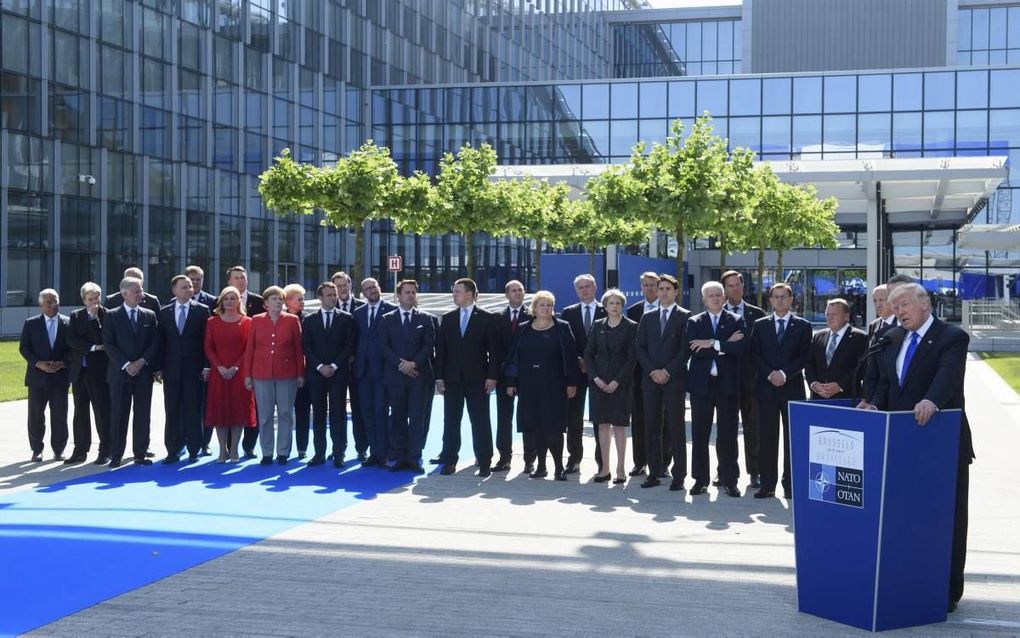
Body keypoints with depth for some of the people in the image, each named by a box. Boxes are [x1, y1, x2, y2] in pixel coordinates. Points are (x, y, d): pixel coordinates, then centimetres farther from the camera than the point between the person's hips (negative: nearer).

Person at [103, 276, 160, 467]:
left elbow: (155, 343, 5)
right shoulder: (112, 316, 3)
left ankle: (141, 453, 9)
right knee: (118, 414, 0)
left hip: (144, 372, 2)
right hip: (120, 372, -2)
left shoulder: (150, 316, 9)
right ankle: (116, 454, 6)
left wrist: (141, 362, -9)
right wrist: (126, 365, -12)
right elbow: (108, 344, -4)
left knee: (142, 414, 3)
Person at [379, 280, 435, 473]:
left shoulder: (426, 319, 9)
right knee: (397, 417, 2)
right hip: (395, 376, 1)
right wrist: (400, 364, -10)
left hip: (419, 375, -1)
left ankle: (414, 458, -1)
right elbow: (384, 346, 2)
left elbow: (429, 346, 1)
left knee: (417, 417, -4)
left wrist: (414, 363, -12)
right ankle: (400, 457, 7)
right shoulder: (387, 319, 9)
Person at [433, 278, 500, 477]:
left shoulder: (486, 318, 0)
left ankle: (484, 462, 5)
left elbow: (494, 350, -2)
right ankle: (449, 460, 11)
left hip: (477, 379, -3)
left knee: (480, 422, 0)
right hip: (452, 378, 3)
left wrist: (492, 376, -9)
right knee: (451, 421, 5)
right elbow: (441, 349, 8)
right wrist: (439, 377, 2)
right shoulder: (448, 318, 9)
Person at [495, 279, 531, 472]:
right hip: (505, 373, 3)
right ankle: (504, 458, 13)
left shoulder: (532, 317, 0)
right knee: (504, 417, 6)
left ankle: (529, 460, 7)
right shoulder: (498, 318, 8)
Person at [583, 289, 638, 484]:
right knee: (602, 425, 4)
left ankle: (620, 470, 2)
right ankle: (605, 469, 10)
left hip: (620, 383, -3)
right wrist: (596, 378, -5)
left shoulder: (630, 327, -1)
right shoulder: (598, 326, 9)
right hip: (599, 381, 3)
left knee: (618, 425, -3)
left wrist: (617, 381, -12)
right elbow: (588, 353, 8)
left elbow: (632, 357, -6)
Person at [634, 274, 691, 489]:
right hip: (650, 380, 4)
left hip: (674, 380, -4)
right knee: (651, 427, 3)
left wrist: (667, 371, -11)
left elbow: (686, 349, -5)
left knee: (676, 427, -3)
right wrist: (652, 371, -5)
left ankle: (679, 475, 0)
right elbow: (641, 348, 9)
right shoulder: (647, 318, 15)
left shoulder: (685, 317, 2)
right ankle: (655, 472, 9)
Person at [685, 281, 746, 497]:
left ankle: (729, 480, 10)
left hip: (727, 384, -1)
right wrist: (725, 345, -12)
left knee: (728, 434, 2)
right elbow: (694, 350, -9)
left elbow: (739, 348, -11)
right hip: (701, 383, 1)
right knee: (699, 434, 4)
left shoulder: (736, 321, 5)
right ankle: (700, 479, 12)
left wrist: (712, 344, -15)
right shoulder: (694, 322, 7)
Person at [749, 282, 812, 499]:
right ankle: (767, 484, 4)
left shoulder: (802, 326, 7)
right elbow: (755, 355, 5)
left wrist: (785, 374, -12)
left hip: (792, 387, -1)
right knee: (767, 437, 0)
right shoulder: (760, 325, 11)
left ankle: (790, 484, 6)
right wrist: (770, 374, -9)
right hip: (766, 387, 1)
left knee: (792, 437, 1)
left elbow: (804, 356, -1)